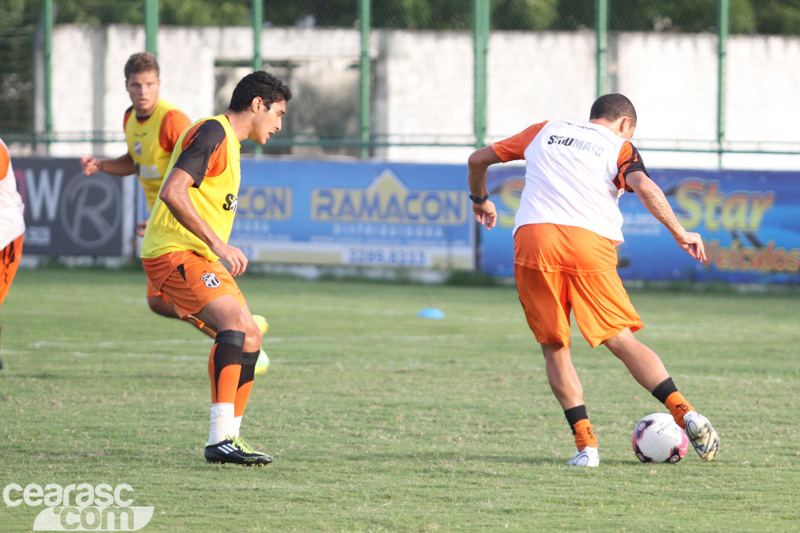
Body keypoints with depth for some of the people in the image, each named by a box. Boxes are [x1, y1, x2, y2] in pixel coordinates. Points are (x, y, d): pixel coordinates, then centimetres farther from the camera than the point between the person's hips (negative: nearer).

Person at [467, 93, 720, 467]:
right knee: (622, 340, 4)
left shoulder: (545, 132, 27)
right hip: (590, 242, -1)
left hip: (532, 237, 1)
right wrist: (679, 233, -1)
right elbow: (644, 187, -6)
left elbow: (479, 159, 32)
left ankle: (585, 445, -2)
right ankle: (685, 413, -11)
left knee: (554, 346, 9)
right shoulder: (619, 148, 16)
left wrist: (480, 199, 49)